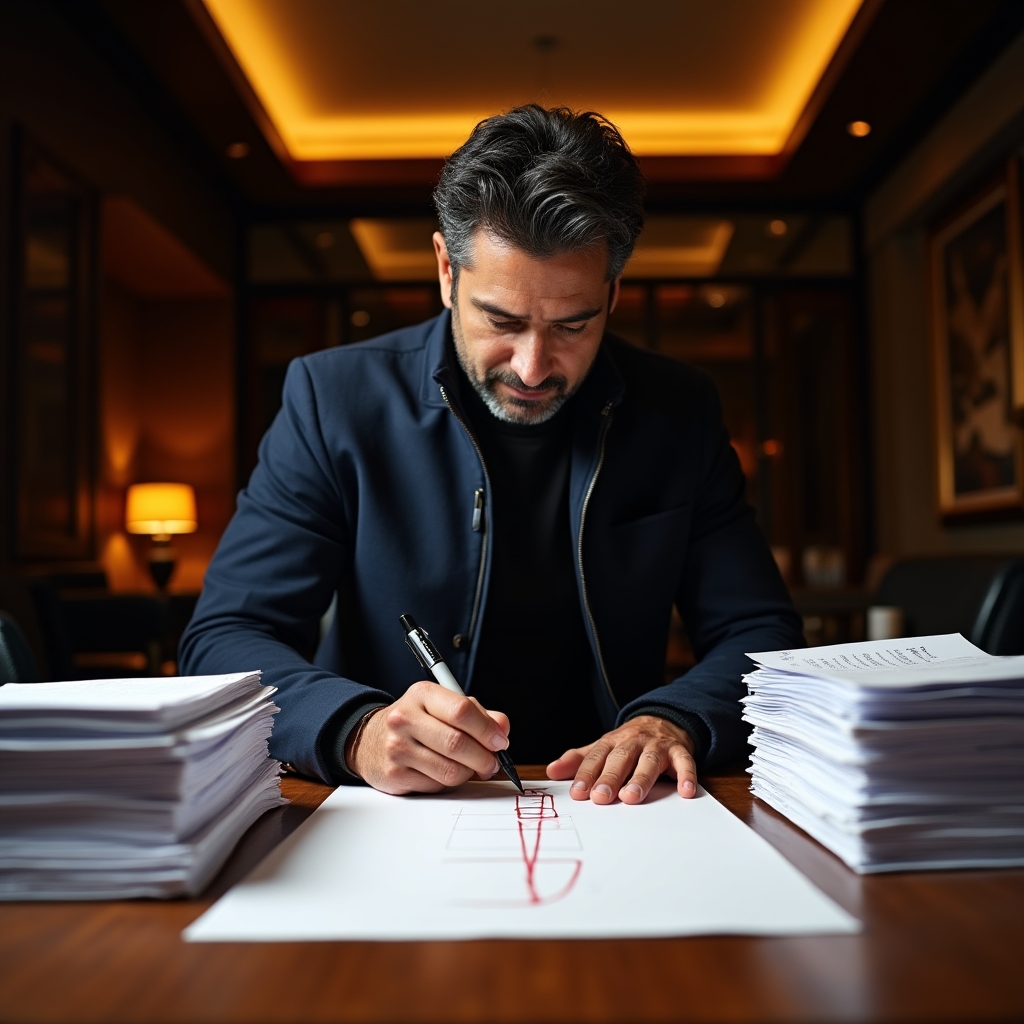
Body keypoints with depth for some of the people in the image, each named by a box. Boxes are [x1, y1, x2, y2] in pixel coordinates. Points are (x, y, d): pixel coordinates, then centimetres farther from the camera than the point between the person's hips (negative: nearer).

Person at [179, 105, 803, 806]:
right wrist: (358, 730, -28)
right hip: (393, 827, 0)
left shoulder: (679, 413, 1)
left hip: (607, 812, 2)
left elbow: (762, 632, 3)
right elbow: (224, 640, -8)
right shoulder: (335, 399, -5)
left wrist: (672, 720, -19)